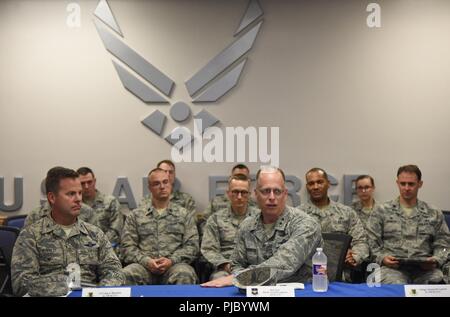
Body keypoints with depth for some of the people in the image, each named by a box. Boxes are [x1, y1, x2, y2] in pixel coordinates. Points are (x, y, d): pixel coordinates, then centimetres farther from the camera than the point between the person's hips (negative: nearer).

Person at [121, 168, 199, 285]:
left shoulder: (184, 214, 16)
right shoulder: (136, 215, 17)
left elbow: (191, 245, 7)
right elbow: (127, 246, 9)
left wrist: (171, 261, -10)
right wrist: (146, 261, -10)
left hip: (175, 265, 0)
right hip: (145, 265, 1)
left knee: (185, 275, -36)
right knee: (126, 275, -33)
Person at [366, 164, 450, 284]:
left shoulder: (434, 213, 17)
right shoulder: (381, 211, 11)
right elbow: (372, 241, 8)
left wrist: (436, 260, -5)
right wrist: (382, 258, -10)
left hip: (425, 267, 2)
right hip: (393, 267, -2)